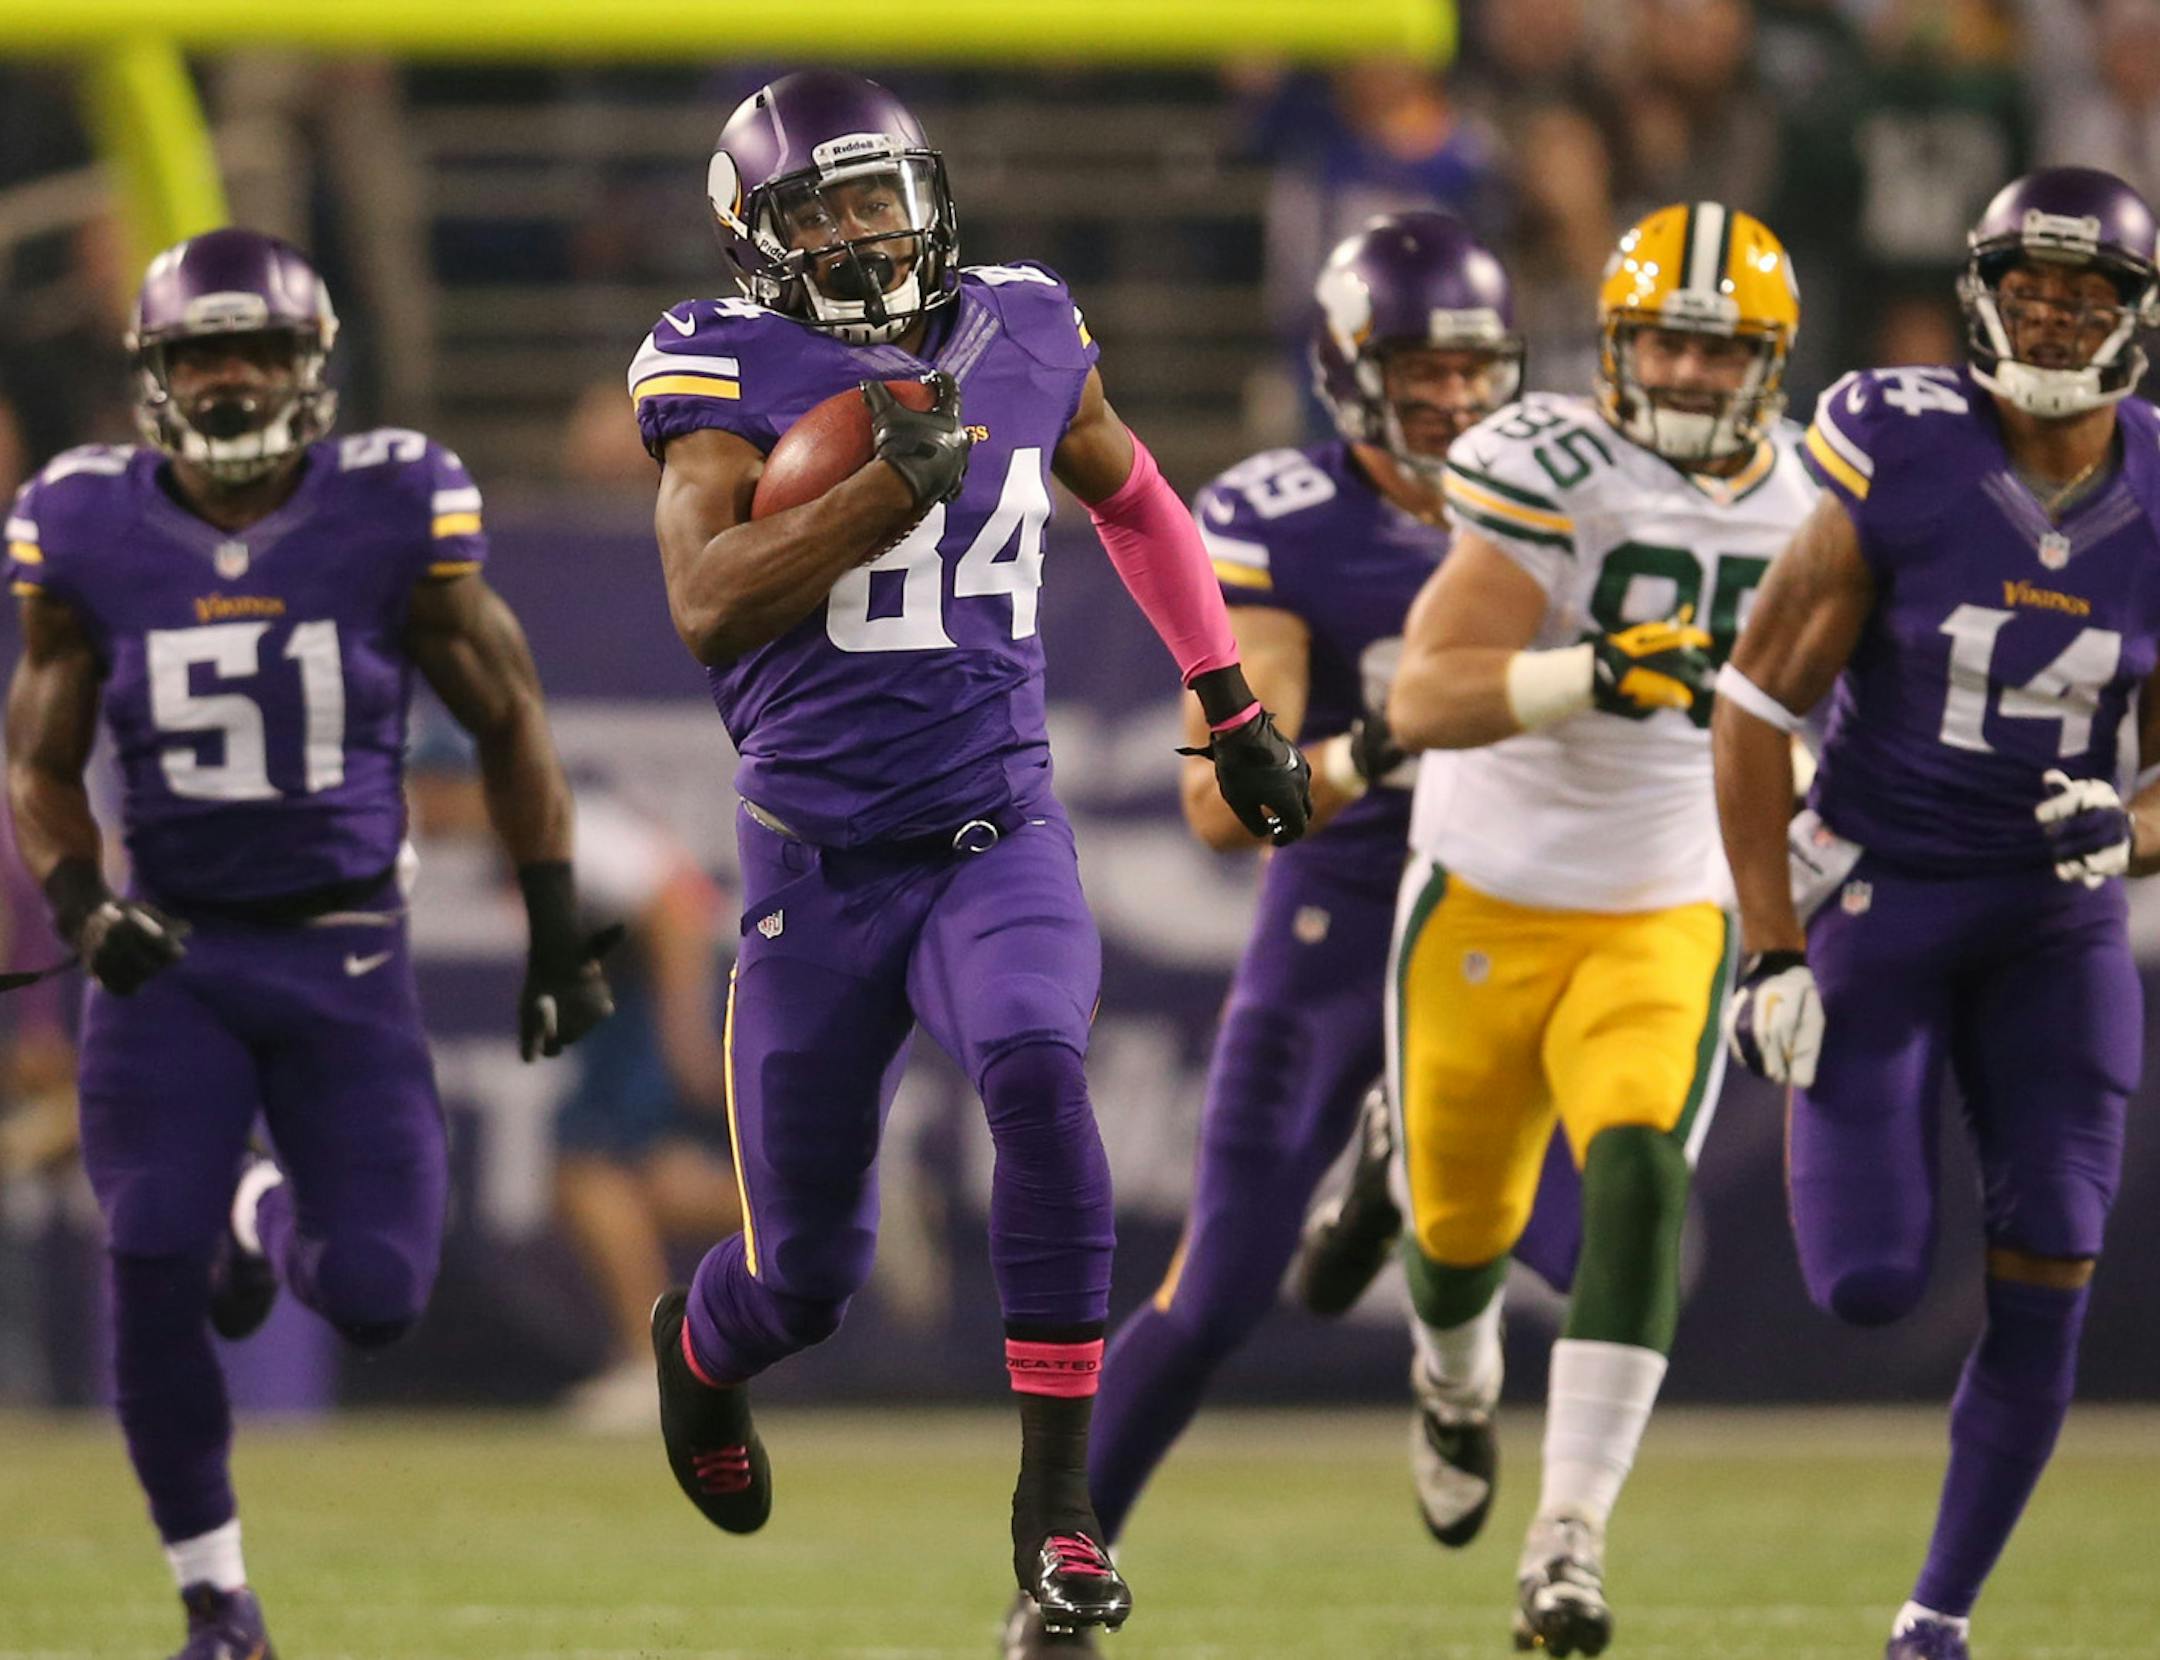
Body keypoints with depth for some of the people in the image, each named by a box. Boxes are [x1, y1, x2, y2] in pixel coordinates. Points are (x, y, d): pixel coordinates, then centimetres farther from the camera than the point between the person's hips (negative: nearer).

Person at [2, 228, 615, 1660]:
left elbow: (510, 723, 4)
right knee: (154, 1265, -13)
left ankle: (274, 1215, 30)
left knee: (375, 1300, -9)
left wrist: (559, 937, 1)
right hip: (174, 953, 0)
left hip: (347, 956, 0)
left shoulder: (394, 519, -8)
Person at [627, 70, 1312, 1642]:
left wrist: (1236, 710, 27)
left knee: (1036, 1071, -31)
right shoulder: (729, 373, -7)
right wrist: (895, 484, -27)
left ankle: (1057, 1499, -24)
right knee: (807, 1273, 6)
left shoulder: (1023, 340, 4)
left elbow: (1133, 497, 24)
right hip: (817, 863, -1)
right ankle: (701, 1347, 47)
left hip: (997, 835, 1)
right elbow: (710, 608, -21)